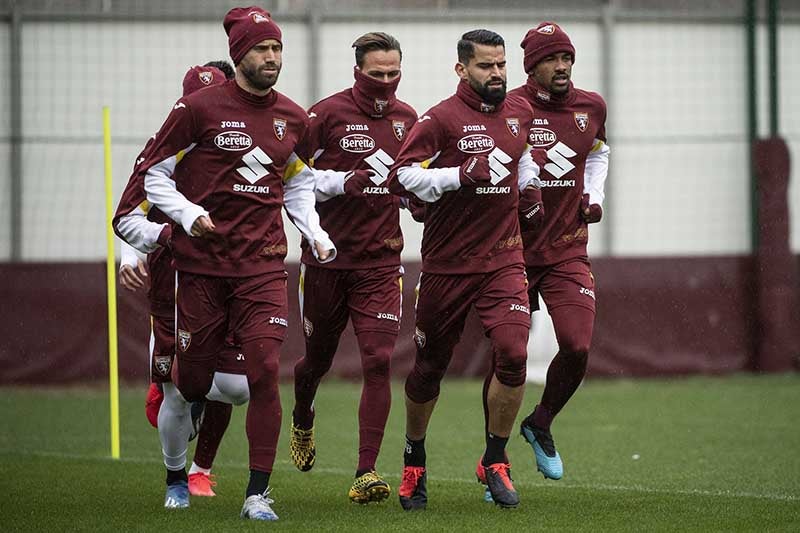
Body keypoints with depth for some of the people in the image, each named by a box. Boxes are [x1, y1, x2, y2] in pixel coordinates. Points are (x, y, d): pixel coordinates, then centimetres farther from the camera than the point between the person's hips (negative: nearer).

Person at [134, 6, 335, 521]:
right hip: (203, 265, -2)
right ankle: (175, 473, 36)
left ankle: (258, 493, -8)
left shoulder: (294, 119, 9)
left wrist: (315, 234, 10)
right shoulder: (199, 109, -5)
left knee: (265, 371, -13)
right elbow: (156, 176, 1)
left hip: (263, 266, 2)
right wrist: (188, 214, -16)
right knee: (192, 380, 4)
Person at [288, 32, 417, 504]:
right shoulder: (327, 115, -8)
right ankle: (303, 420, 48)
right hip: (328, 258, -2)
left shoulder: (406, 119, 8)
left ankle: (367, 472, -10)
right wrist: (343, 182, -20)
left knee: (378, 361, -11)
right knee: (319, 356, 14)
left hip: (380, 261, 2)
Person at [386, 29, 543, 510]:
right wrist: (463, 174, -26)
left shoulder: (520, 112, 7)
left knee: (513, 356, -15)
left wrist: (529, 183, 14)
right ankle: (414, 463, 31)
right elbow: (401, 176, -19)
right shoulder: (443, 119, -11)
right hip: (448, 265, -3)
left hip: (503, 259, 3)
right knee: (430, 366, 9)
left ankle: (495, 462, 2)